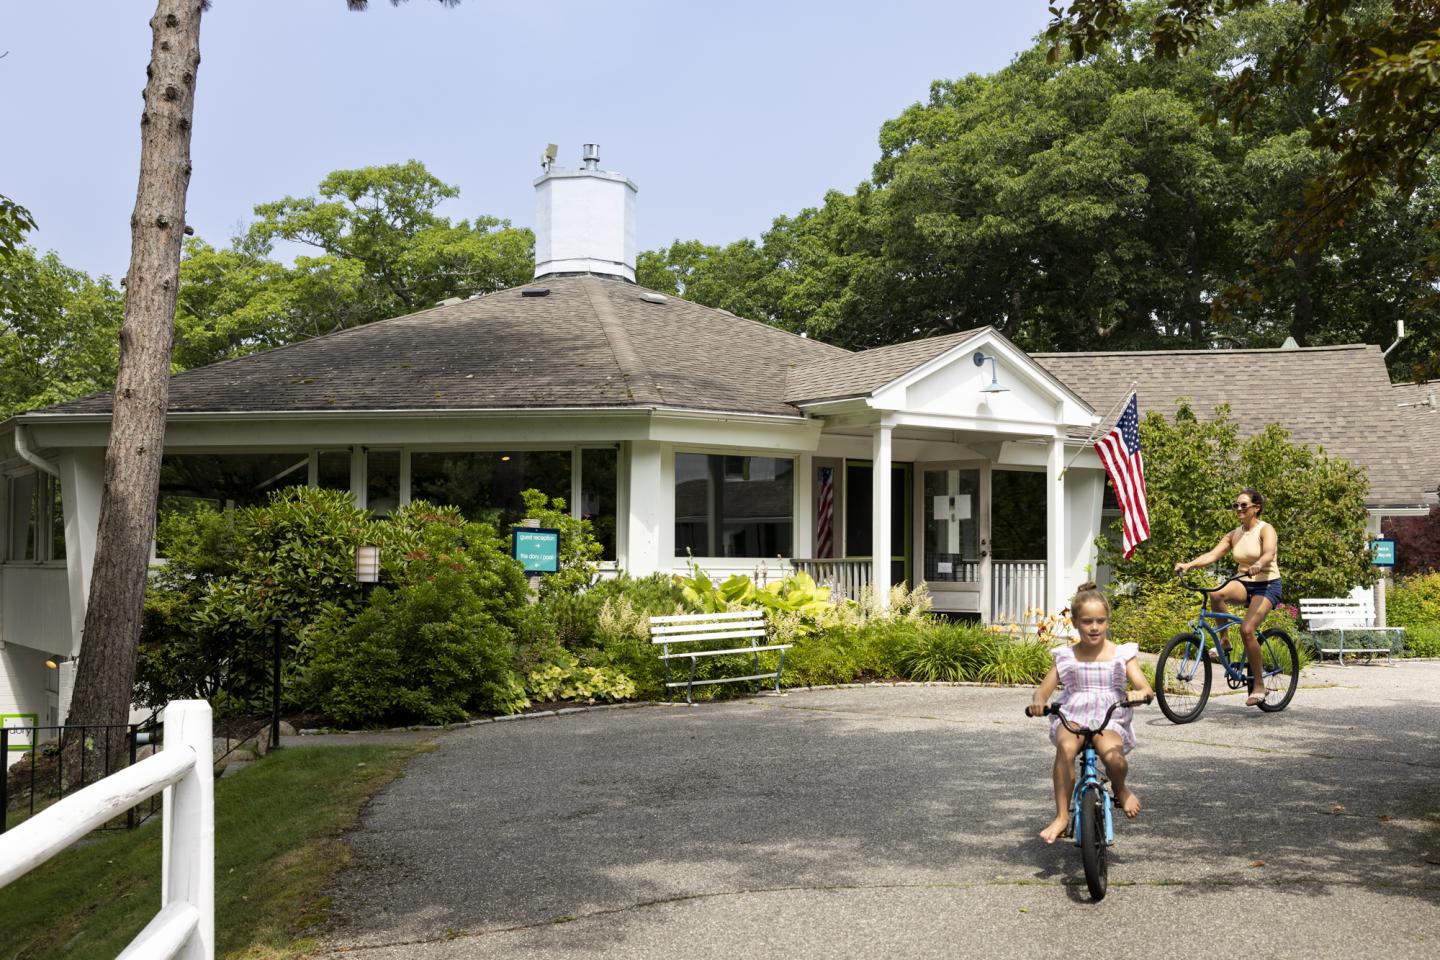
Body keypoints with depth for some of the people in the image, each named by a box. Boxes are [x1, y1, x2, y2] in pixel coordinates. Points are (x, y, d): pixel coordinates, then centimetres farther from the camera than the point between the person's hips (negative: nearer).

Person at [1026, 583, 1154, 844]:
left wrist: (1140, 694, -29)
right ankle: (1062, 816, -28)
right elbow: (1043, 689, 7)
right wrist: (1038, 701, -18)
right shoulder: (1065, 656, 8)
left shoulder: (1121, 654, 6)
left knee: (1114, 757, -34)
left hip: (1110, 722, 0)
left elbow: (1145, 688, -3)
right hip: (1072, 718, 1)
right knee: (1066, 747, -36)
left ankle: (1120, 789, 6)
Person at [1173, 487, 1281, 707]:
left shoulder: (1265, 530, -7)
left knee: (1246, 629, -23)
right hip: (1244, 584, 5)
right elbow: (1212, 554, -4)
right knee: (1216, 594, -30)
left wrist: (1258, 565, -51)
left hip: (1267, 585, -5)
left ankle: (1259, 685, -11)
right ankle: (1223, 642, -11)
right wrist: (1189, 565, -22)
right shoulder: (1234, 535, 9)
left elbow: (1269, 553, -28)